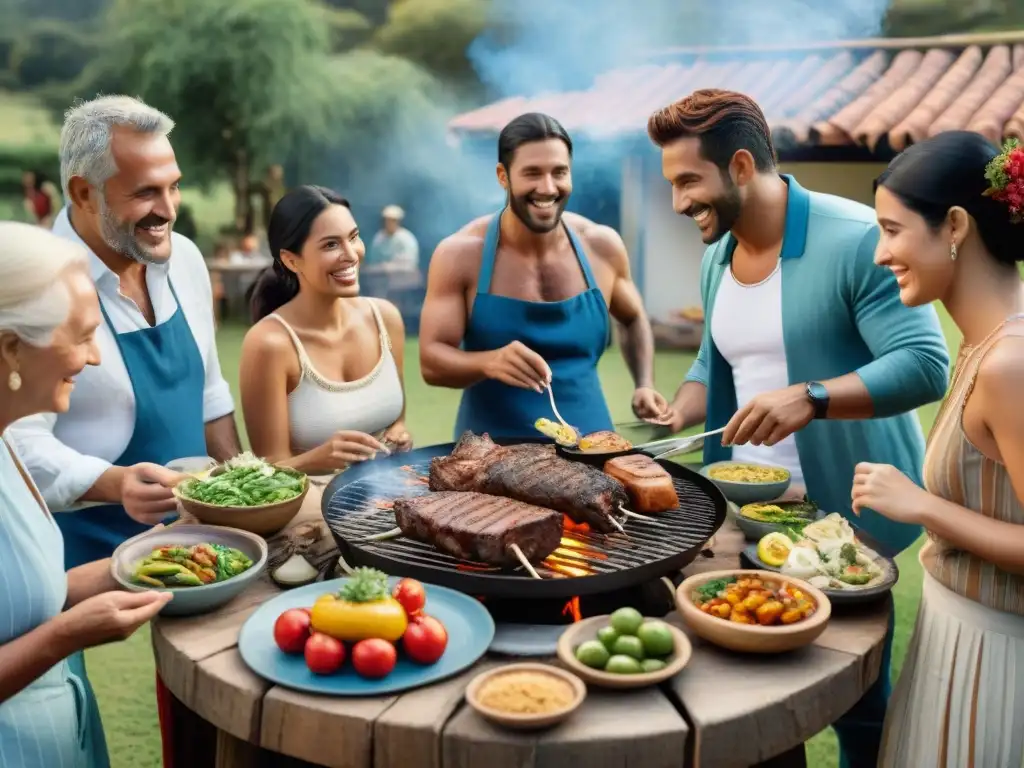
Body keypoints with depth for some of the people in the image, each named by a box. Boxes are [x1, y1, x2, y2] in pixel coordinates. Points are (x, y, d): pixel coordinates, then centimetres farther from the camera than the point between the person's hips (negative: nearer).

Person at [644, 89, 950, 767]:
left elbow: (926, 366, -23)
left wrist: (810, 399, -36)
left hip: (845, 514, -6)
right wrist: (679, 413, -3)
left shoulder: (856, 239, -17)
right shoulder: (717, 258, 6)